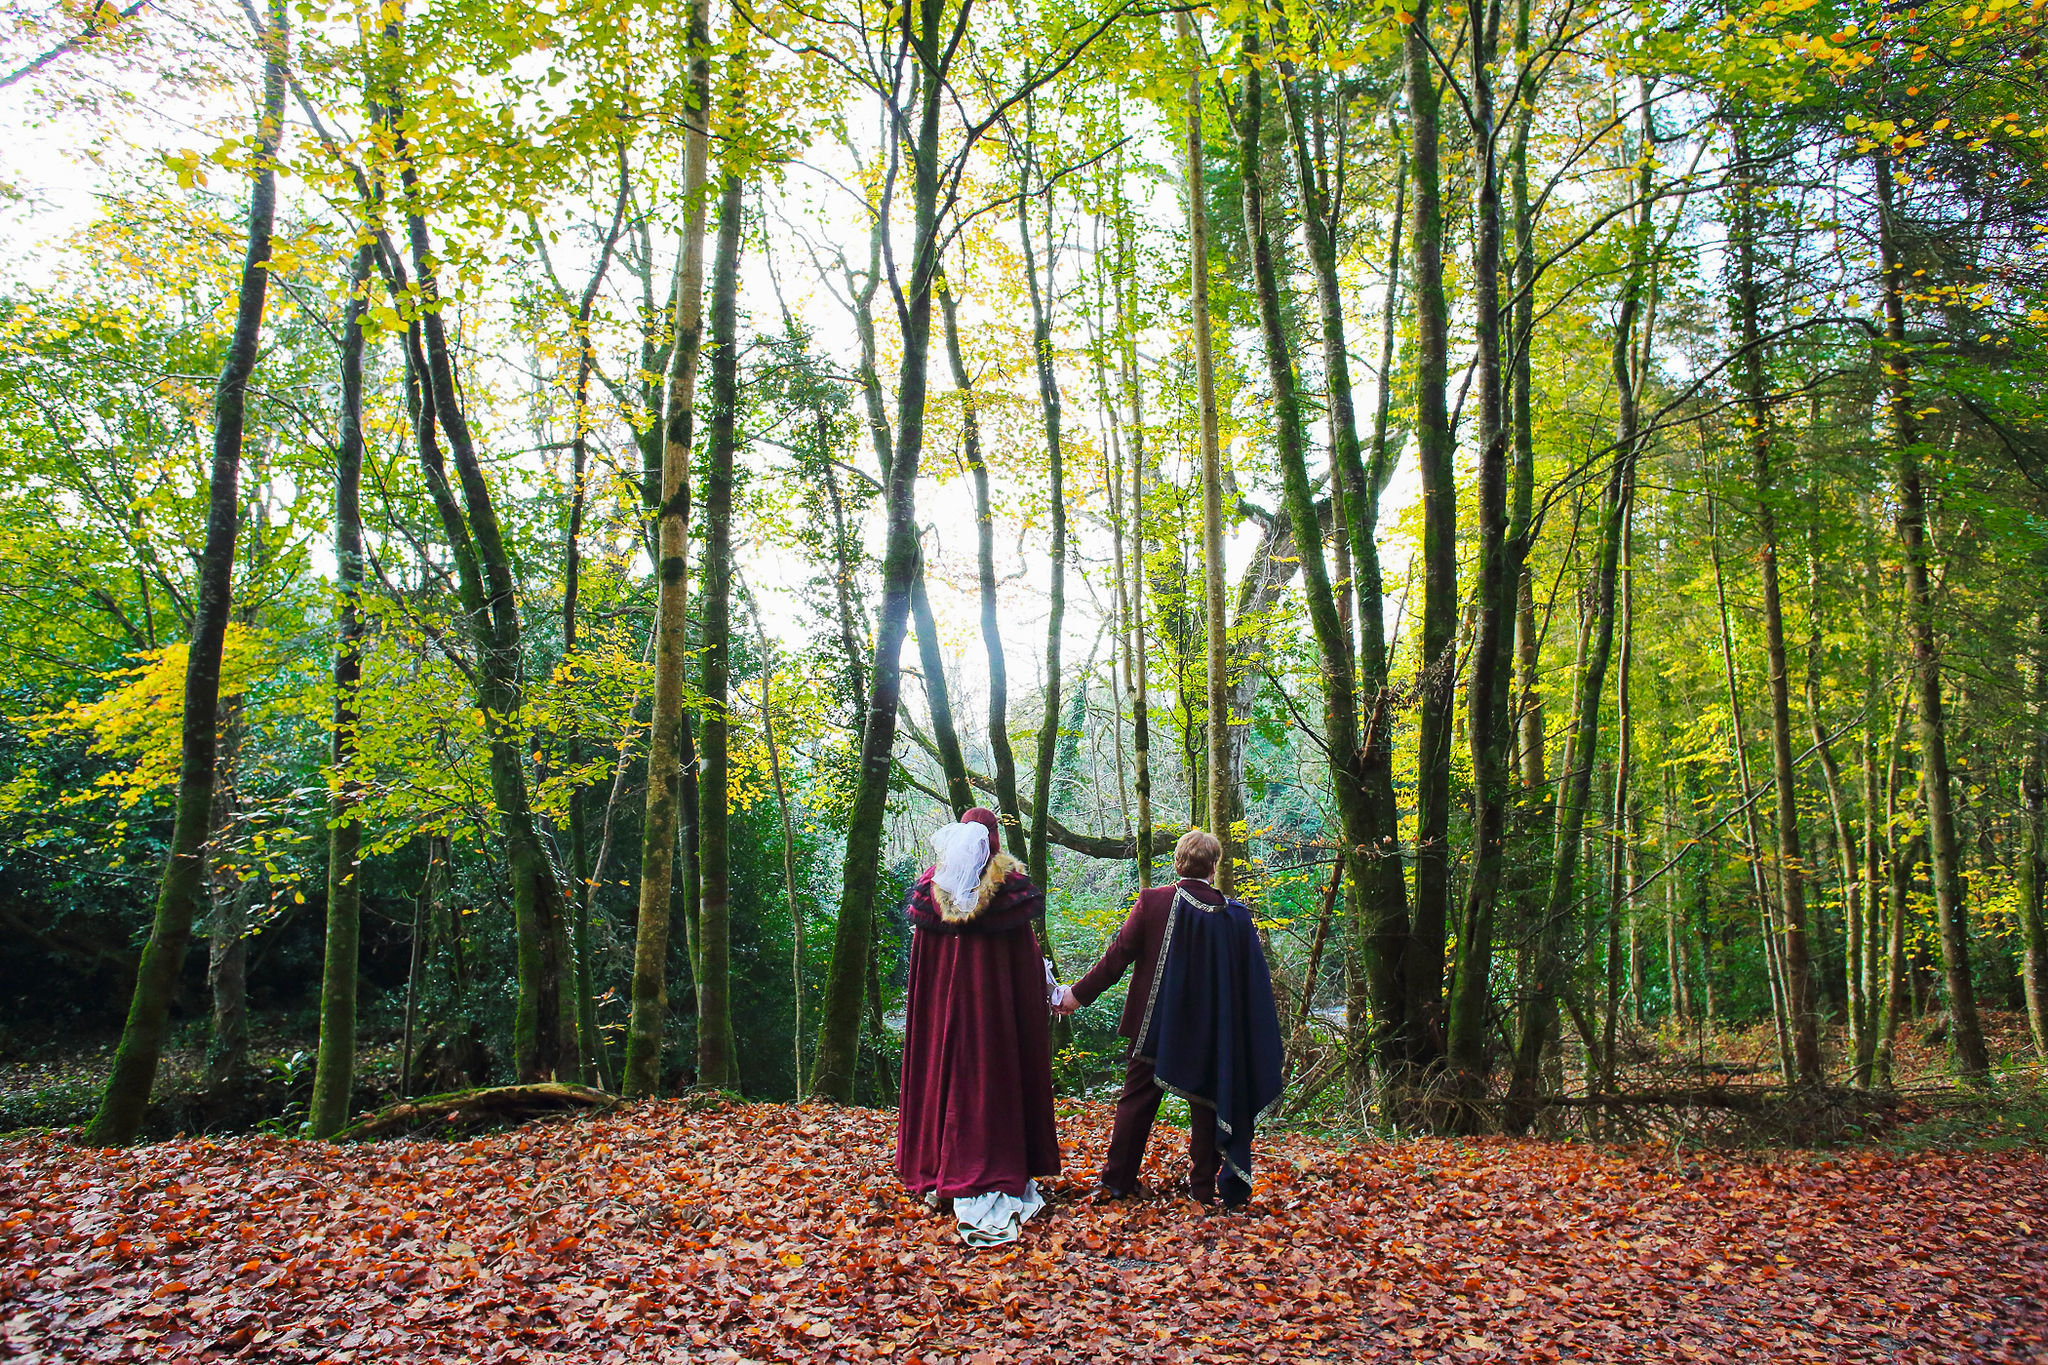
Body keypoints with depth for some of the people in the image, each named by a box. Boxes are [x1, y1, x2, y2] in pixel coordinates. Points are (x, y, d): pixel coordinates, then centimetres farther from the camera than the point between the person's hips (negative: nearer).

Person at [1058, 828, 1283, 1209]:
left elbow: (1118, 955, -10)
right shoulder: (1235, 914, -6)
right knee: (1205, 1104, 13)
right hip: (1210, 1031, 1)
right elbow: (1254, 979, 1)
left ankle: (1118, 1180, 17)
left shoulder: (1152, 902, -11)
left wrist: (1079, 994, -1)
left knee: (1137, 1100, 11)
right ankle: (1204, 1185, 19)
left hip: (1155, 1022, 0)